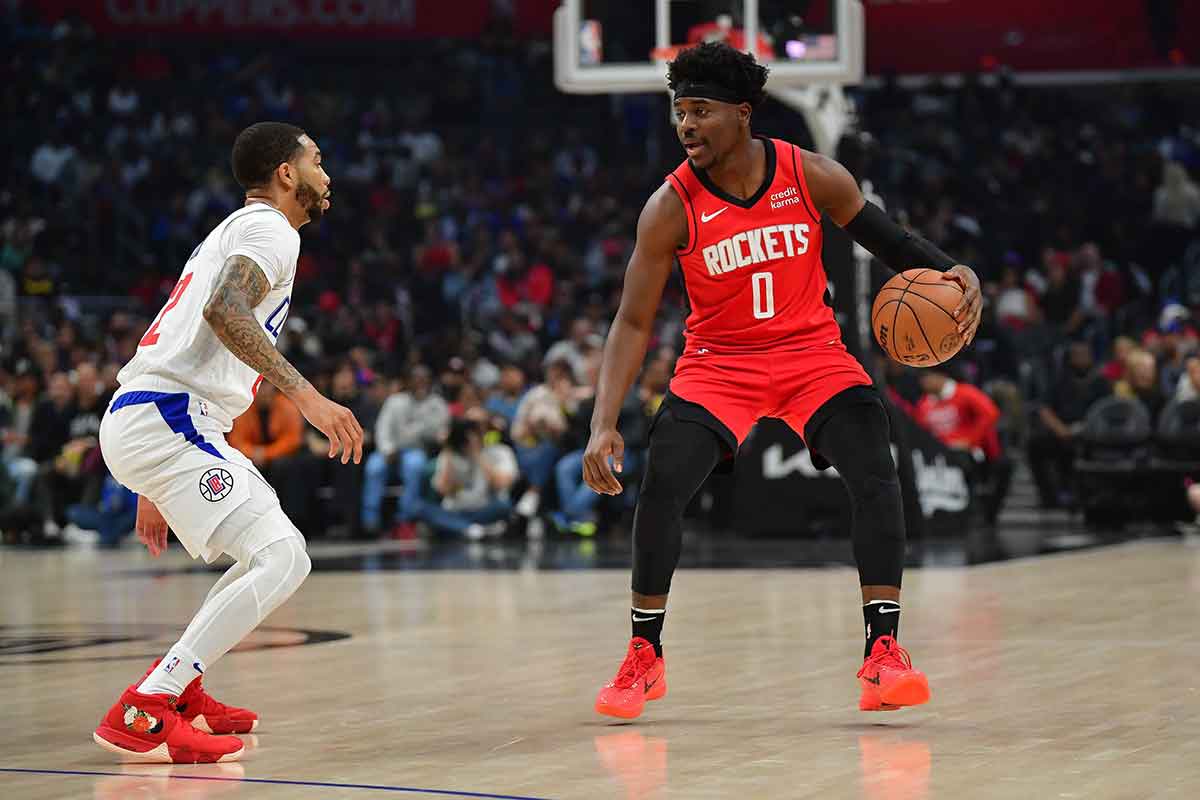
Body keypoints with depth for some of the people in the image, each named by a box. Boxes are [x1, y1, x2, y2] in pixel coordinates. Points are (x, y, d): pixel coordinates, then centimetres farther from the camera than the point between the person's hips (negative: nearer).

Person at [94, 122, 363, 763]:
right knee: (280, 560, -18)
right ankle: (139, 714, -23)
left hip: (143, 420, 10)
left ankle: (180, 691, 19)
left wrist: (154, 488, 33)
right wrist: (305, 394, -29)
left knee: (280, 555, 19)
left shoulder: (234, 232, 30)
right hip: (167, 421, -10)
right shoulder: (269, 229, -2)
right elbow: (224, 310, -23)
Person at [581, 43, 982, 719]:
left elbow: (890, 241, 2)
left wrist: (956, 273, -18)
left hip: (811, 352, 1)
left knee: (876, 473, -21)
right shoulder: (671, 208, -14)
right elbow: (634, 322, -11)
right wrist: (604, 424, -21)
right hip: (719, 364, -1)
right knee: (662, 483, -20)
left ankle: (885, 651, -16)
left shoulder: (812, 177, -12)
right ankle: (645, 657, -2)